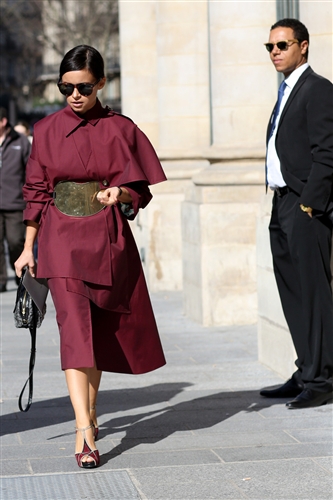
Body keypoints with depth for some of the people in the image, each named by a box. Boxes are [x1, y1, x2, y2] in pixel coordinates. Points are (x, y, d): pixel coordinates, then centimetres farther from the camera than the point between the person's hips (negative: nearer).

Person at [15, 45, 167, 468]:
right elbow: (36, 192, 9)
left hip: (107, 239, 1)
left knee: (101, 329, 10)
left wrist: (118, 194, -20)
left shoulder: (120, 130, 1)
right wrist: (29, 247, 7)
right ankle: (84, 432, -21)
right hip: (61, 239, -1)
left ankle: (90, 413, 31)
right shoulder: (47, 131, 4)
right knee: (74, 326, -14)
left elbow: (140, 191, 2)